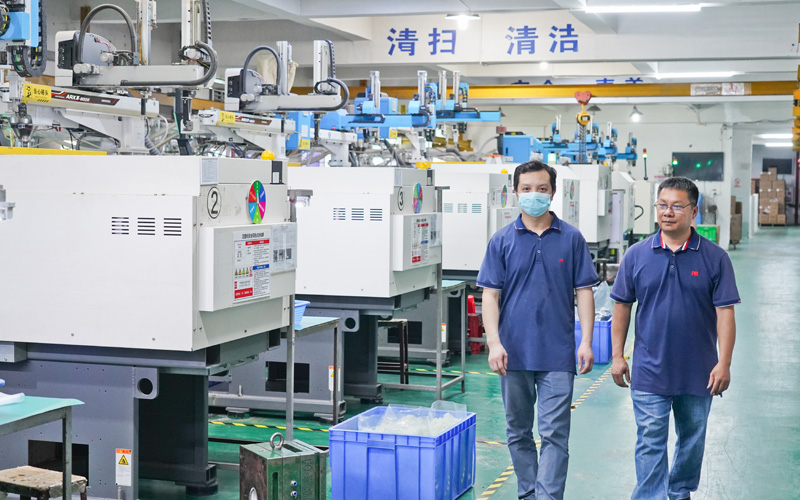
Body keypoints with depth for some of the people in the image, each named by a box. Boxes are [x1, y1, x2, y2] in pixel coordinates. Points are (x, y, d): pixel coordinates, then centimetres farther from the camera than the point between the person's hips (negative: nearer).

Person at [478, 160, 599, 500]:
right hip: (514, 353, 2)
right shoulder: (502, 241, 3)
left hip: (557, 354, -1)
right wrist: (494, 343, -11)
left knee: (554, 434, -6)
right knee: (518, 432, 12)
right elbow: (490, 294, 0)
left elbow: (583, 291, 3)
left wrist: (586, 341, -6)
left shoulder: (571, 239, 3)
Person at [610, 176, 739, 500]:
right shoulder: (636, 256, -1)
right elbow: (622, 307, 5)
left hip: (698, 372, 1)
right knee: (650, 442, -2)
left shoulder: (714, 258, -4)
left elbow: (725, 312, -5)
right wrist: (617, 356, 2)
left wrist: (724, 363, -10)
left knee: (692, 438, 16)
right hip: (649, 372, -1)